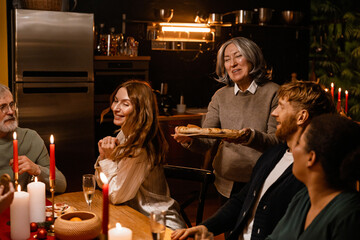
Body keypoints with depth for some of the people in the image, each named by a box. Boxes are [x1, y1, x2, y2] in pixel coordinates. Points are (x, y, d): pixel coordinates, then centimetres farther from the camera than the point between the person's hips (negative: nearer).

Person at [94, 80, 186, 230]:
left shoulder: (140, 150, -25)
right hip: (137, 215, 8)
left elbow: (116, 196, -17)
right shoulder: (123, 135, 1)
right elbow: (103, 184, 6)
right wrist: (103, 156, -10)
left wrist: (110, 158, -15)